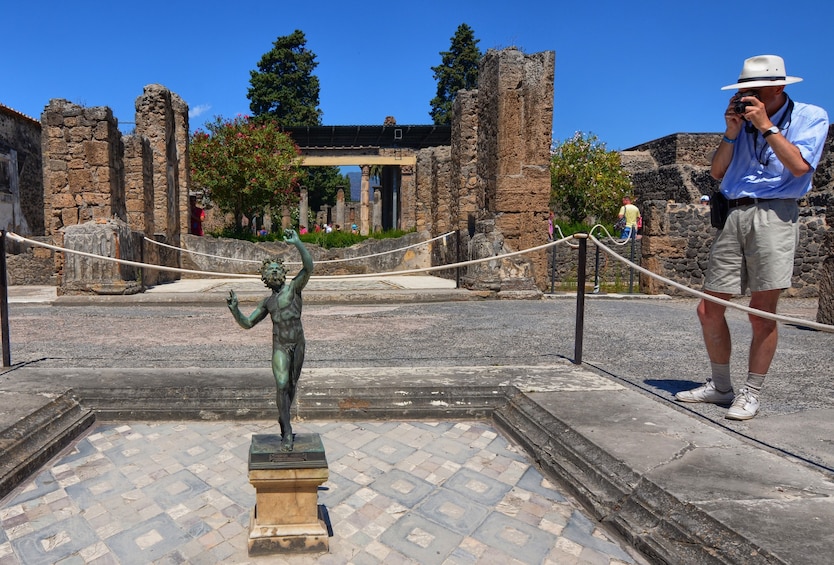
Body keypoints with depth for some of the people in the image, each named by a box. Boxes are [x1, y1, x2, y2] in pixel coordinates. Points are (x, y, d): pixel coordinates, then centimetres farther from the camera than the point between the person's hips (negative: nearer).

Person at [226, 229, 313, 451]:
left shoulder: (294, 287, 1)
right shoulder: (267, 302, 13)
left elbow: (308, 267, -17)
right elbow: (247, 323, 13)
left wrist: (297, 243, -25)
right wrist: (234, 308, -4)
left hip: (298, 345, -1)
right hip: (280, 347, 1)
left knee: (292, 385, 13)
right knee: (282, 386, -10)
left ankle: (283, 419, 36)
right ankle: (287, 433, -3)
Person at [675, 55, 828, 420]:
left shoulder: (810, 116, 5)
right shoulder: (743, 122, 18)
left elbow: (799, 166, -11)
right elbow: (717, 172, 12)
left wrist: (766, 125, -7)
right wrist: (731, 133, 2)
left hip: (774, 215, -4)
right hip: (732, 216, 5)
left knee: (762, 312, -4)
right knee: (709, 310, 3)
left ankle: (751, 395, 9)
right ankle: (720, 386, 20)